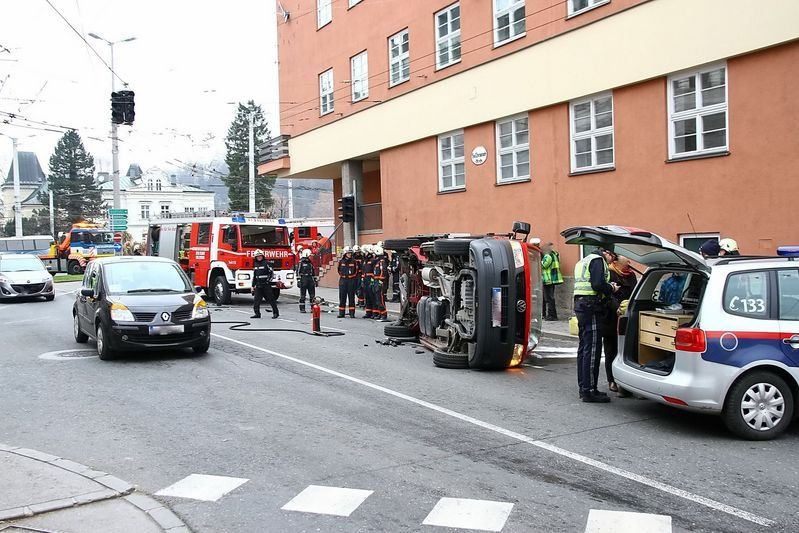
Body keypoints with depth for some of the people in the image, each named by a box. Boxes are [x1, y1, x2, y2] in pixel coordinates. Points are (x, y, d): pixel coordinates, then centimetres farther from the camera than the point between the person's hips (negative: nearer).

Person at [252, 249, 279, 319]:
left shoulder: (266, 263, -5)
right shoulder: (255, 265, 14)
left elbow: (272, 273, -5)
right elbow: (254, 276, 20)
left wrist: (268, 280, -13)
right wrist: (253, 286, 17)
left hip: (266, 285, -6)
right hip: (258, 286, 6)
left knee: (271, 299, -1)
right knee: (256, 300, 0)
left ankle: (275, 313, 5)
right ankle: (257, 314, 5)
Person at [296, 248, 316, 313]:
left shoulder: (310, 263, 13)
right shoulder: (301, 263, -5)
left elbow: (313, 272, 19)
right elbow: (298, 272, -9)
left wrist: (315, 280, 15)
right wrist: (298, 281, -14)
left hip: (310, 279, 6)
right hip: (303, 279, -6)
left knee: (312, 295, 5)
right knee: (302, 295, 1)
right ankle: (302, 309, 5)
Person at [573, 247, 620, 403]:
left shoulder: (583, 261, 24)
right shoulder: (598, 260, -8)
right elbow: (598, 284, -21)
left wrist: (608, 287, 13)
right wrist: (611, 288, -3)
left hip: (580, 304, 10)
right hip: (592, 307, -10)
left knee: (584, 348, 15)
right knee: (592, 349, -8)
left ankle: (583, 387, 21)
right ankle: (589, 391, -7)